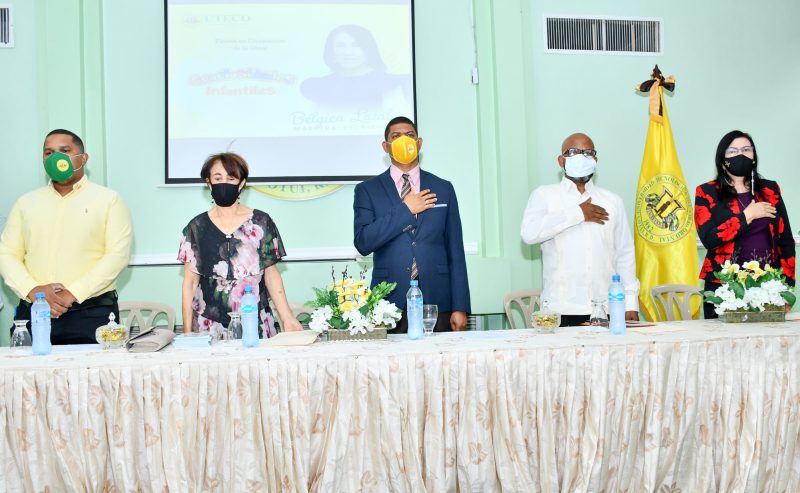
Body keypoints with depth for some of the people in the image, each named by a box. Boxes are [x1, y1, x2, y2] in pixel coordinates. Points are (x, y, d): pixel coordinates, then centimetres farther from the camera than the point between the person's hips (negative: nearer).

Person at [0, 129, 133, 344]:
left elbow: (118, 254, -6)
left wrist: (73, 293, -15)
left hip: (92, 314, -3)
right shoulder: (26, 203, 16)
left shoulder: (108, 199, 5)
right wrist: (33, 290, -9)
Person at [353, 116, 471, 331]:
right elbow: (363, 243, -7)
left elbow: (455, 251, 7)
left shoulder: (443, 188, 10)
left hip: (436, 301, 1)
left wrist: (460, 307, 1)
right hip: (390, 301, -1)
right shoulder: (367, 190, 6)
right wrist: (405, 210, -10)